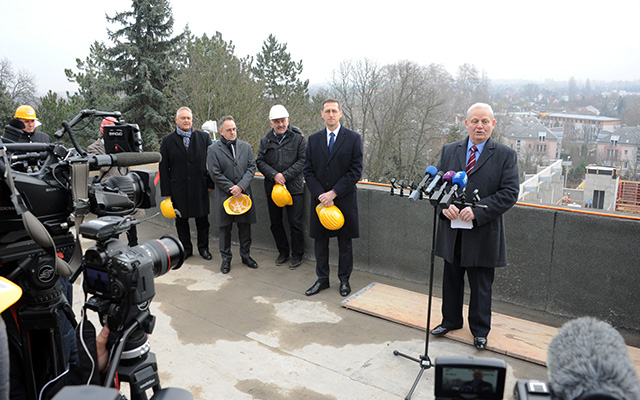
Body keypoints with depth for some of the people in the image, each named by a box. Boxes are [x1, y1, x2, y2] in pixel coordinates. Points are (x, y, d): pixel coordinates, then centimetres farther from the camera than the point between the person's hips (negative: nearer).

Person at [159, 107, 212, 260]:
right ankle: (186, 249, 26)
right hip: (178, 189, 0)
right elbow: (163, 168, 1)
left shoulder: (204, 137, 3)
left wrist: (210, 183, -1)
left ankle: (203, 248, 26)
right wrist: (166, 192, -3)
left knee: (202, 219, 9)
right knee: (181, 220, 11)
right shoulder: (168, 140, 2)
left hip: (200, 187, 0)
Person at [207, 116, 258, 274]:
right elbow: (215, 174, -7)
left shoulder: (245, 146, 7)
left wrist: (241, 186, -13)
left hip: (244, 194, 3)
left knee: (245, 227, 9)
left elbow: (251, 167, 1)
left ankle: (246, 255, 25)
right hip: (224, 196, -2)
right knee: (225, 229, 6)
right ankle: (226, 259, 20)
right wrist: (232, 189, -11)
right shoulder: (213, 149, -3)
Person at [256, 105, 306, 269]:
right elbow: (260, 161, 3)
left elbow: (302, 161, -8)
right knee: (276, 223, 13)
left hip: (293, 188, -4)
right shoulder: (265, 141, 8)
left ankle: (297, 255, 15)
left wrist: (285, 176, -16)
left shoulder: (298, 139, -1)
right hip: (272, 188, 4)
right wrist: (274, 175, -14)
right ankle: (283, 252, 29)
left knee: (295, 223, 0)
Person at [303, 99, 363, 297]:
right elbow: (308, 171, 4)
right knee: (320, 241, 10)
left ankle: (344, 280, 25)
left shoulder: (353, 138, -3)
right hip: (320, 199, 3)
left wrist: (334, 193, -15)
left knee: (345, 242, 9)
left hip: (344, 199, -2)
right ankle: (322, 279, 25)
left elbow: (356, 171, -9)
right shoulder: (313, 139, 6)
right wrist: (320, 195, -10)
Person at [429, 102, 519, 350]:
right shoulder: (449, 151, 7)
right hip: (452, 231, 3)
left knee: (481, 286, 10)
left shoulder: (505, 155, -3)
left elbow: (509, 193, -10)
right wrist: (444, 205, -15)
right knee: (451, 281, 17)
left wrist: (477, 211, -21)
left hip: (483, 234, -3)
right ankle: (451, 320, 38)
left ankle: (480, 330, 31)